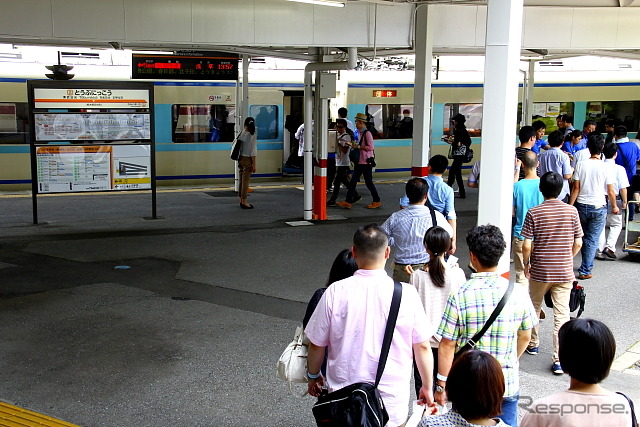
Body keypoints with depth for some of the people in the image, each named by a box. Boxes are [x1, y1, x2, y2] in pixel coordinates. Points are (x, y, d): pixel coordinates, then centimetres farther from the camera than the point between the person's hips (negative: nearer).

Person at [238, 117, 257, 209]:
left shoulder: (241, 134, 4)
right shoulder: (252, 135, -13)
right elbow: (253, 151, -14)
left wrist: (239, 160, 17)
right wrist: (254, 164, -10)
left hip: (241, 159, 6)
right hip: (247, 159, -6)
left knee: (242, 180, 13)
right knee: (245, 181, -3)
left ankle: (241, 200, 19)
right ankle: (244, 202, 0)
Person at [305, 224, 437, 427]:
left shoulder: (335, 292, -12)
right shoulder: (407, 294, -13)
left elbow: (316, 344, -3)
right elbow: (422, 346, -5)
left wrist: (313, 376, 17)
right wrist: (427, 387, 11)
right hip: (392, 401, 0)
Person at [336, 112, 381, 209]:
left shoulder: (367, 133, -14)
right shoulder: (360, 133, 13)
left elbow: (371, 147, -21)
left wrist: (358, 147, -18)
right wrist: (356, 145, 9)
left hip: (366, 162, -9)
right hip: (360, 162, 9)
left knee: (368, 182, -1)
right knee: (353, 182, 5)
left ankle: (377, 201, 12)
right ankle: (348, 202, 7)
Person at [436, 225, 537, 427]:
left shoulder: (460, 296, -17)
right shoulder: (518, 293, -7)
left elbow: (447, 345, -13)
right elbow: (525, 337, 6)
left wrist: (442, 385, -3)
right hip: (508, 385, 2)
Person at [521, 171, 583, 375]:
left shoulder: (534, 213, -10)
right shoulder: (571, 211, -4)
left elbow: (526, 245, -12)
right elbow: (578, 243, -2)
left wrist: (526, 263, 5)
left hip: (539, 271, -1)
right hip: (564, 272, 1)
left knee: (534, 307, 21)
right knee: (562, 314, 2)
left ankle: (533, 343, 37)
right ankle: (559, 359, -2)